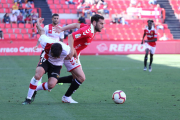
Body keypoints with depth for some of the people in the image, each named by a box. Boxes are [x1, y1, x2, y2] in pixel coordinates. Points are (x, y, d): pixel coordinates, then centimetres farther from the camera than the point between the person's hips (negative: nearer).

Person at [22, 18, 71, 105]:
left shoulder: (66, 51, -38)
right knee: (37, 75, -28)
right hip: (46, 60, 0)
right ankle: (29, 98, -15)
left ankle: (34, 90, 10)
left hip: (56, 65, 0)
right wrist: (38, 25, 7)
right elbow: (42, 31, -12)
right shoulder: (45, 43, -34)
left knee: (51, 85, -20)